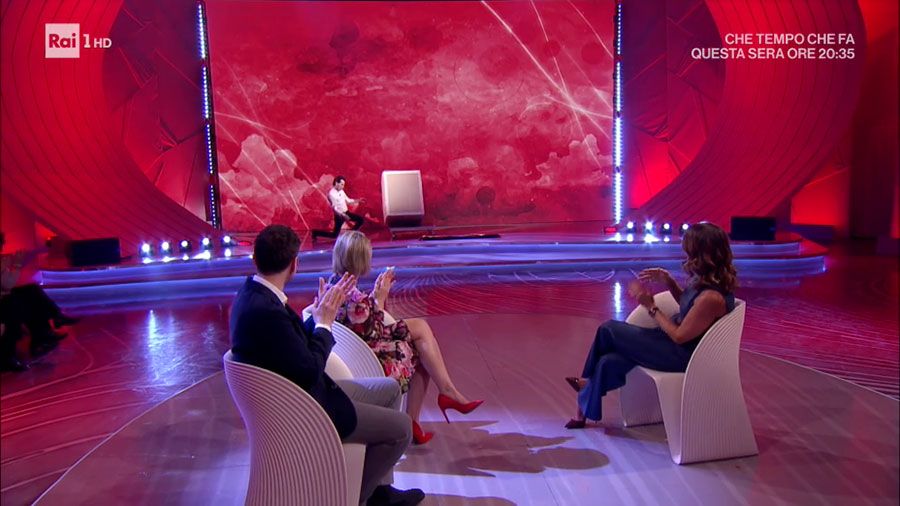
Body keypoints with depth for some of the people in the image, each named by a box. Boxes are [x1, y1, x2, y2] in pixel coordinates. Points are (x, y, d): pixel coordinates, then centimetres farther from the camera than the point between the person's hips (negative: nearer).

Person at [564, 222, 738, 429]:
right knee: (609, 361, -1)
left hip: (681, 355, -9)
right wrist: (668, 281, 0)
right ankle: (584, 412, 15)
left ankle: (588, 382, 22)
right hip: (677, 341, 9)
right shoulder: (710, 279, -3)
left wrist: (651, 306, -15)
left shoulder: (711, 297, -32)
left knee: (608, 330, -5)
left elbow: (680, 336, -23)